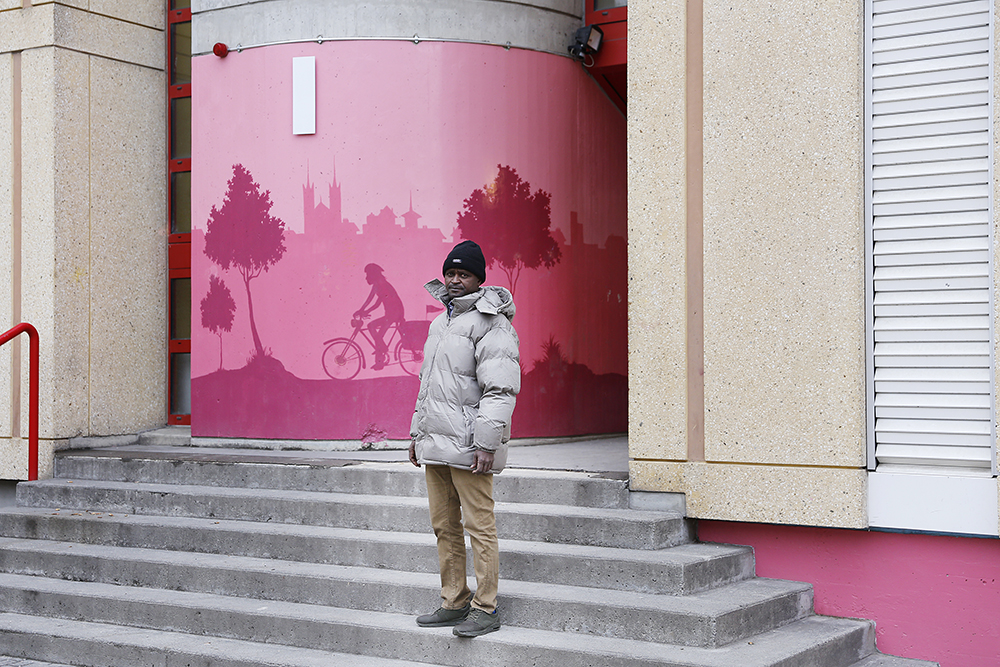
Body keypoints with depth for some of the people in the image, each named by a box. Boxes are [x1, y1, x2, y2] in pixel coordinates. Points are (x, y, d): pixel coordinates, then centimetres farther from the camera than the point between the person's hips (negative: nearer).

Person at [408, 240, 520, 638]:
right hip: (435, 443, 9)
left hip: (467, 445, -9)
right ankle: (454, 603, 22)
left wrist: (487, 443, -21)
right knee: (444, 526, 12)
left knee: (479, 526, -5)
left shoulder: (490, 324, -9)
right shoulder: (441, 322, 19)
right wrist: (417, 432, 25)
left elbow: (500, 389, -16)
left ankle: (486, 608, 2)